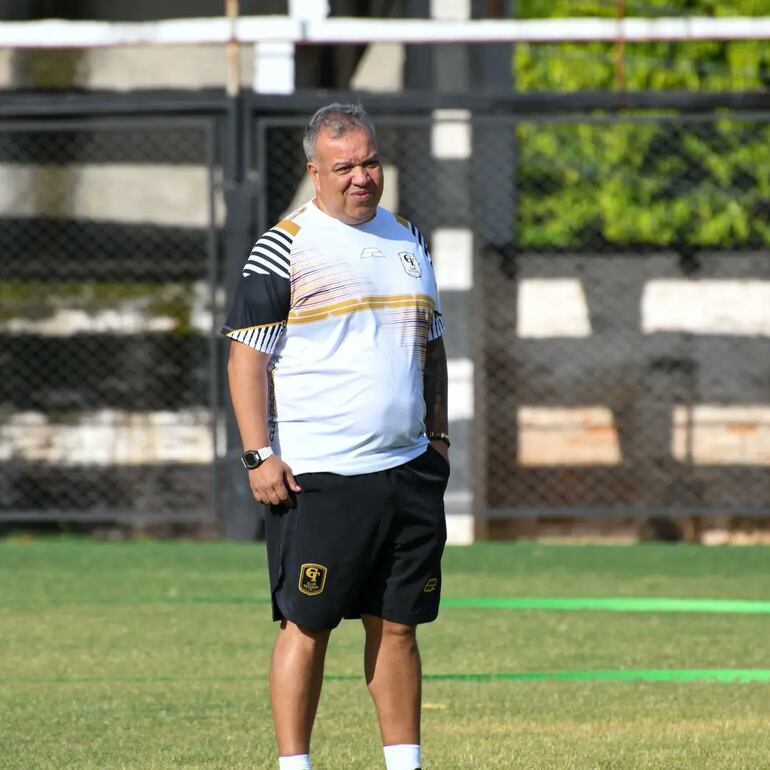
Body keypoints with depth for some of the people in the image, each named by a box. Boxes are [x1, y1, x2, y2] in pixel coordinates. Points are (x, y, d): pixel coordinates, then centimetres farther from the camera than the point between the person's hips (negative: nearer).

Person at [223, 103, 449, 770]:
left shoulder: (408, 239, 15)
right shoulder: (284, 248, -4)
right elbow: (247, 354, -6)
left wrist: (437, 434, 17)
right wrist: (260, 454, -12)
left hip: (407, 471, 5)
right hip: (315, 476, -5)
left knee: (397, 625, 7)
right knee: (307, 626, -4)